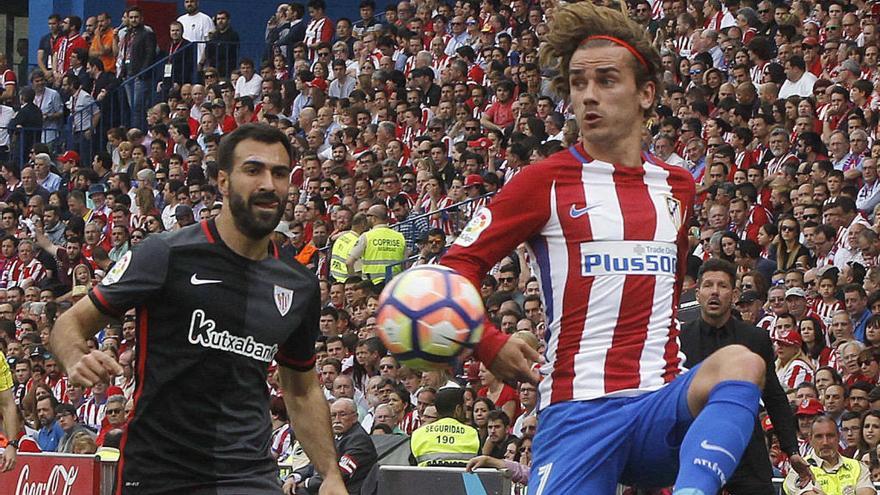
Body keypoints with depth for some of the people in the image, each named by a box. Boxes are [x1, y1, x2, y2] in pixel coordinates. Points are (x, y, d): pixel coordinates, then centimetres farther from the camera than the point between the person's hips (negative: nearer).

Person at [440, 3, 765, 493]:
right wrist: (490, 344, -13)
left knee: (739, 363, -28)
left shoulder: (678, 186, 17)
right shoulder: (546, 181, 4)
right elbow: (459, 266, 3)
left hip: (662, 407, 2)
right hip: (577, 412, -2)